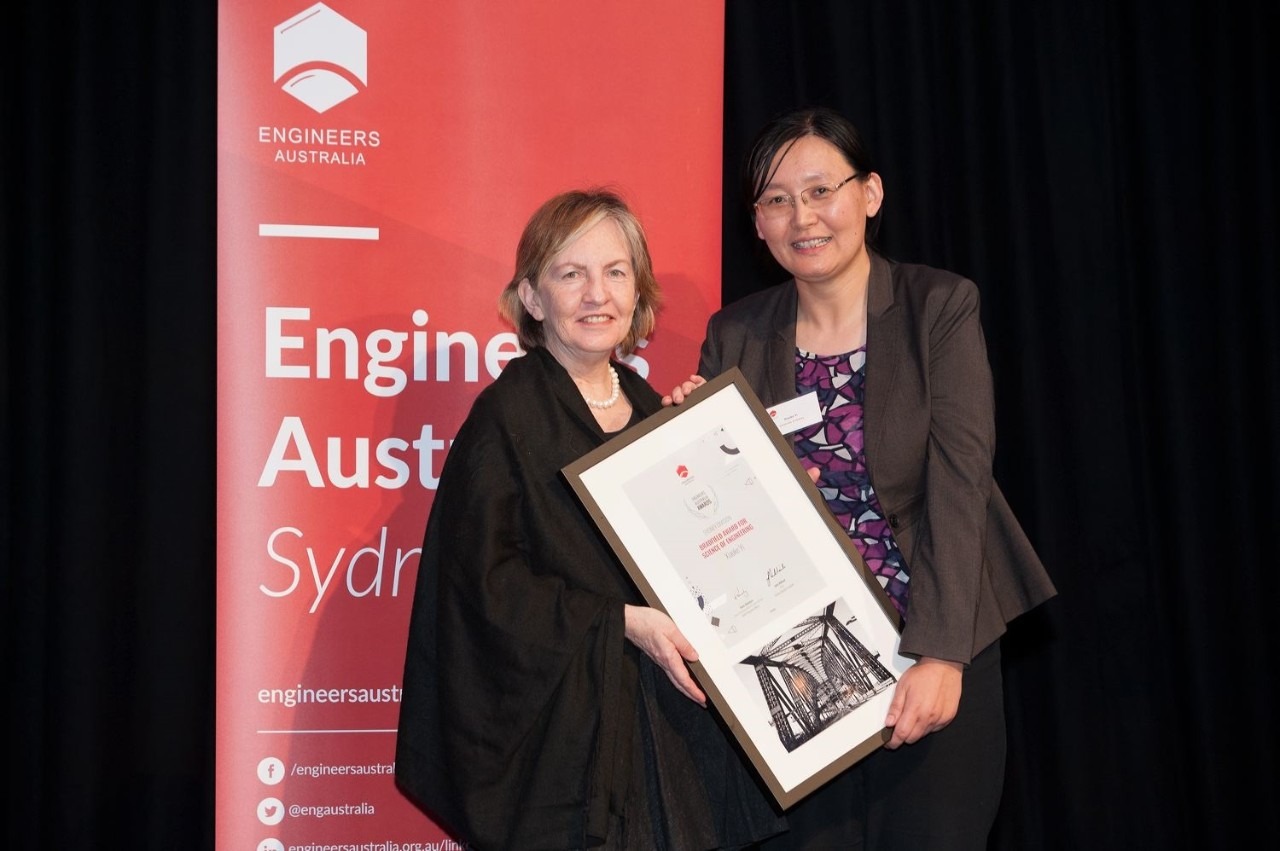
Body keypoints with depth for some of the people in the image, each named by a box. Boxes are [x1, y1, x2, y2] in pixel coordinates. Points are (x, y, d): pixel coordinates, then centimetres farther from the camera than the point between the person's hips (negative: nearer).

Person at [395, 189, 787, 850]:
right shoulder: (505, 417, -8)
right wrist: (620, 622, -19)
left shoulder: (652, 410, 14)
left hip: (672, 715, 6)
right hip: (566, 725, -6)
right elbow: (488, 581, -14)